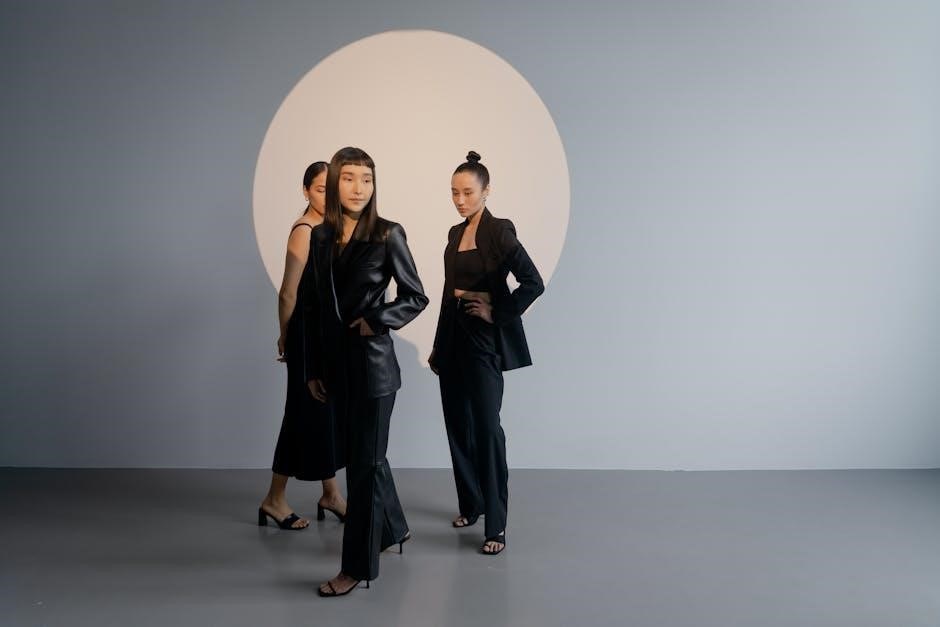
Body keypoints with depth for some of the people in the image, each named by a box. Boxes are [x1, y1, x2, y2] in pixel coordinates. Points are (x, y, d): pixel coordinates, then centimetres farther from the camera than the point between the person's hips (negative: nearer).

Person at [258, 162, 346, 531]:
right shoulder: (304, 231, -15)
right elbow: (289, 292, -14)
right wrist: (285, 335, -3)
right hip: (309, 331, -8)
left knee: (329, 411, 13)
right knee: (306, 412, 0)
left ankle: (331, 494, 25)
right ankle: (275, 499, 13)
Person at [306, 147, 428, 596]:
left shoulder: (387, 235, -8)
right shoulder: (322, 237, 6)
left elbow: (416, 297, -2)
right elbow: (319, 305, 10)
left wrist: (376, 320, -17)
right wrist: (315, 369, 10)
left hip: (372, 360, -6)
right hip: (337, 361, 6)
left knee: (365, 459, 1)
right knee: (364, 452, 19)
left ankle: (358, 567, 11)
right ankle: (393, 528, 40)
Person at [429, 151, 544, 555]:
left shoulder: (499, 232, -10)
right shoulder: (455, 234, 12)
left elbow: (533, 283, -19)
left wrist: (499, 314, -13)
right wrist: (438, 348, 15)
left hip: (484, 340, -7)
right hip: (453, 337, 7)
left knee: (486, 427, -7)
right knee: (458, 424, 12)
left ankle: (495, 525, -2)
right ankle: (470, 503, 27)